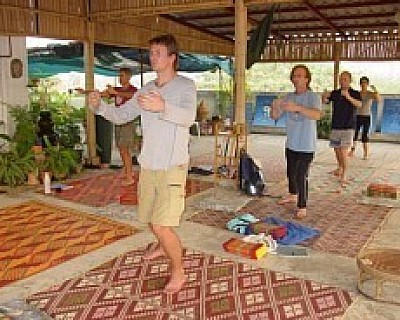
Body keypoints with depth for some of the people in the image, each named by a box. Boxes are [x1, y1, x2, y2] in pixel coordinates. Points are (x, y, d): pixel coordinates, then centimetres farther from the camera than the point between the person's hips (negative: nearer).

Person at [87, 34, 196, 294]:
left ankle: (179, 272, 9)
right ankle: (163, 246, 52)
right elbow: (120, 116, 10)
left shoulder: (185, 86, -8)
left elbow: (188, 117, -27)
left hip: (172, 167, -6)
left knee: (162, 225, -13)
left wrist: (163, 107, -47)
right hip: (148, 166, 6)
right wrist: (99, 105, -10)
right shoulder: (147, 90, 10)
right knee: (151, 219, 21)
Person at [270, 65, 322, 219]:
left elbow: (317, 115, -31)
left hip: (306, 146, -7)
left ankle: (302, 207, 0)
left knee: (302, 176, -9)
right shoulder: (289, 97, 7)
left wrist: (297, 108, -44)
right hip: (291, 144, 7)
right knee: (291, 173, 22)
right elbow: (274, 116, 5)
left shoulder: (313, 97, -11)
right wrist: (274, 106, -18)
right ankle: (293, 195, 45)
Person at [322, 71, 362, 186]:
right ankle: (340, 169, 41)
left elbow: (359, 104, -23)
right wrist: (324, 96, -29)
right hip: (335, 126, 4)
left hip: (348, 127, -4)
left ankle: (344, 176, -12)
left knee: (344, 151, -15)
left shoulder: (355, 93, -4)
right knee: (337, 149, 16)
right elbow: (324, 101, -5)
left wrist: (348, 97, -41)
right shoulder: (335, 93, 6)